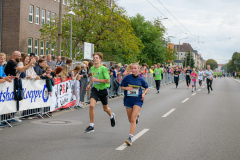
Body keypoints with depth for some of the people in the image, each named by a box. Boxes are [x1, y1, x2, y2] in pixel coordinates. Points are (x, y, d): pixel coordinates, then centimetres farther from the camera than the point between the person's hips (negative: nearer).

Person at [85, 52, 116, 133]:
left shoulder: (103, 69, -17)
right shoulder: (92, 68, 2)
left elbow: (107, 80, -21)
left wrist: (96, 80, -24)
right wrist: (89, 84, 9)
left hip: (103, 90, -4)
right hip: (95, 89, 4)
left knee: (105, 108, 15)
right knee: (91, 106, -17)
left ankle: (112, 116, 52)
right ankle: (91, 126, -7)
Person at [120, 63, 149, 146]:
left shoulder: (141, 79, -2)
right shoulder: (127, 78, -4)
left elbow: (147, 88, 14)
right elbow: (122, 87, 6)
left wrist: (144, 93, -5)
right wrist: (127, 88, -16)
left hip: (138, 100, -2)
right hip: (128, 99, 2)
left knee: (133, 119, -15)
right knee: (130, 120, 13)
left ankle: (130, 138, -15)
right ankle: (137, 115, 50)